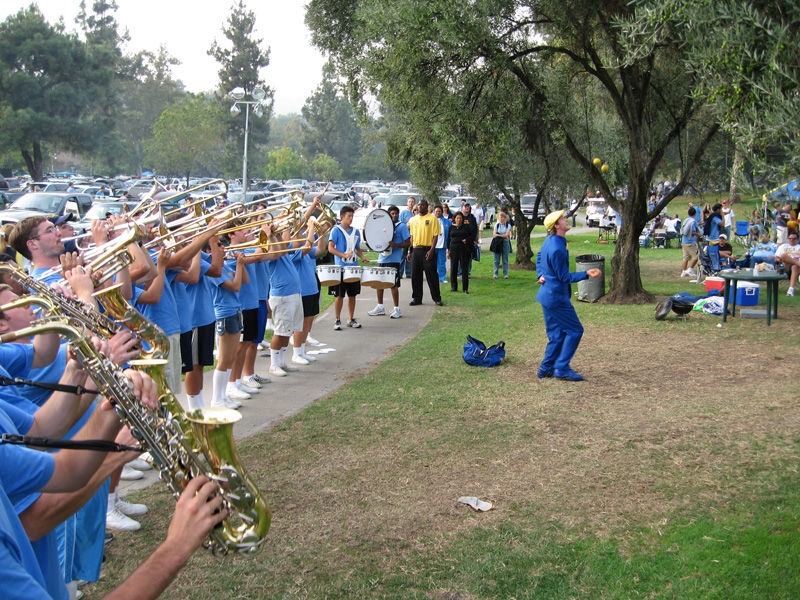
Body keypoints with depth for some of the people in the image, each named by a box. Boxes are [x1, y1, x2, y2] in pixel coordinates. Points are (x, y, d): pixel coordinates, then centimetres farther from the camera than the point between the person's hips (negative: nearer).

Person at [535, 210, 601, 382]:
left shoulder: (549, 241, 6)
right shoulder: (557, 249, -24)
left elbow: (539, 259, 23)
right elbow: (565, 277, -19)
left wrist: (541, 275, 14)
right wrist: (586, 274, -21)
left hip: (547, 295, 10)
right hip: (557, 297, -10)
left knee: (556, 334, 16)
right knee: (575, 330, -2)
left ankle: (547, 368, 19)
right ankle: (562, 368, -1)